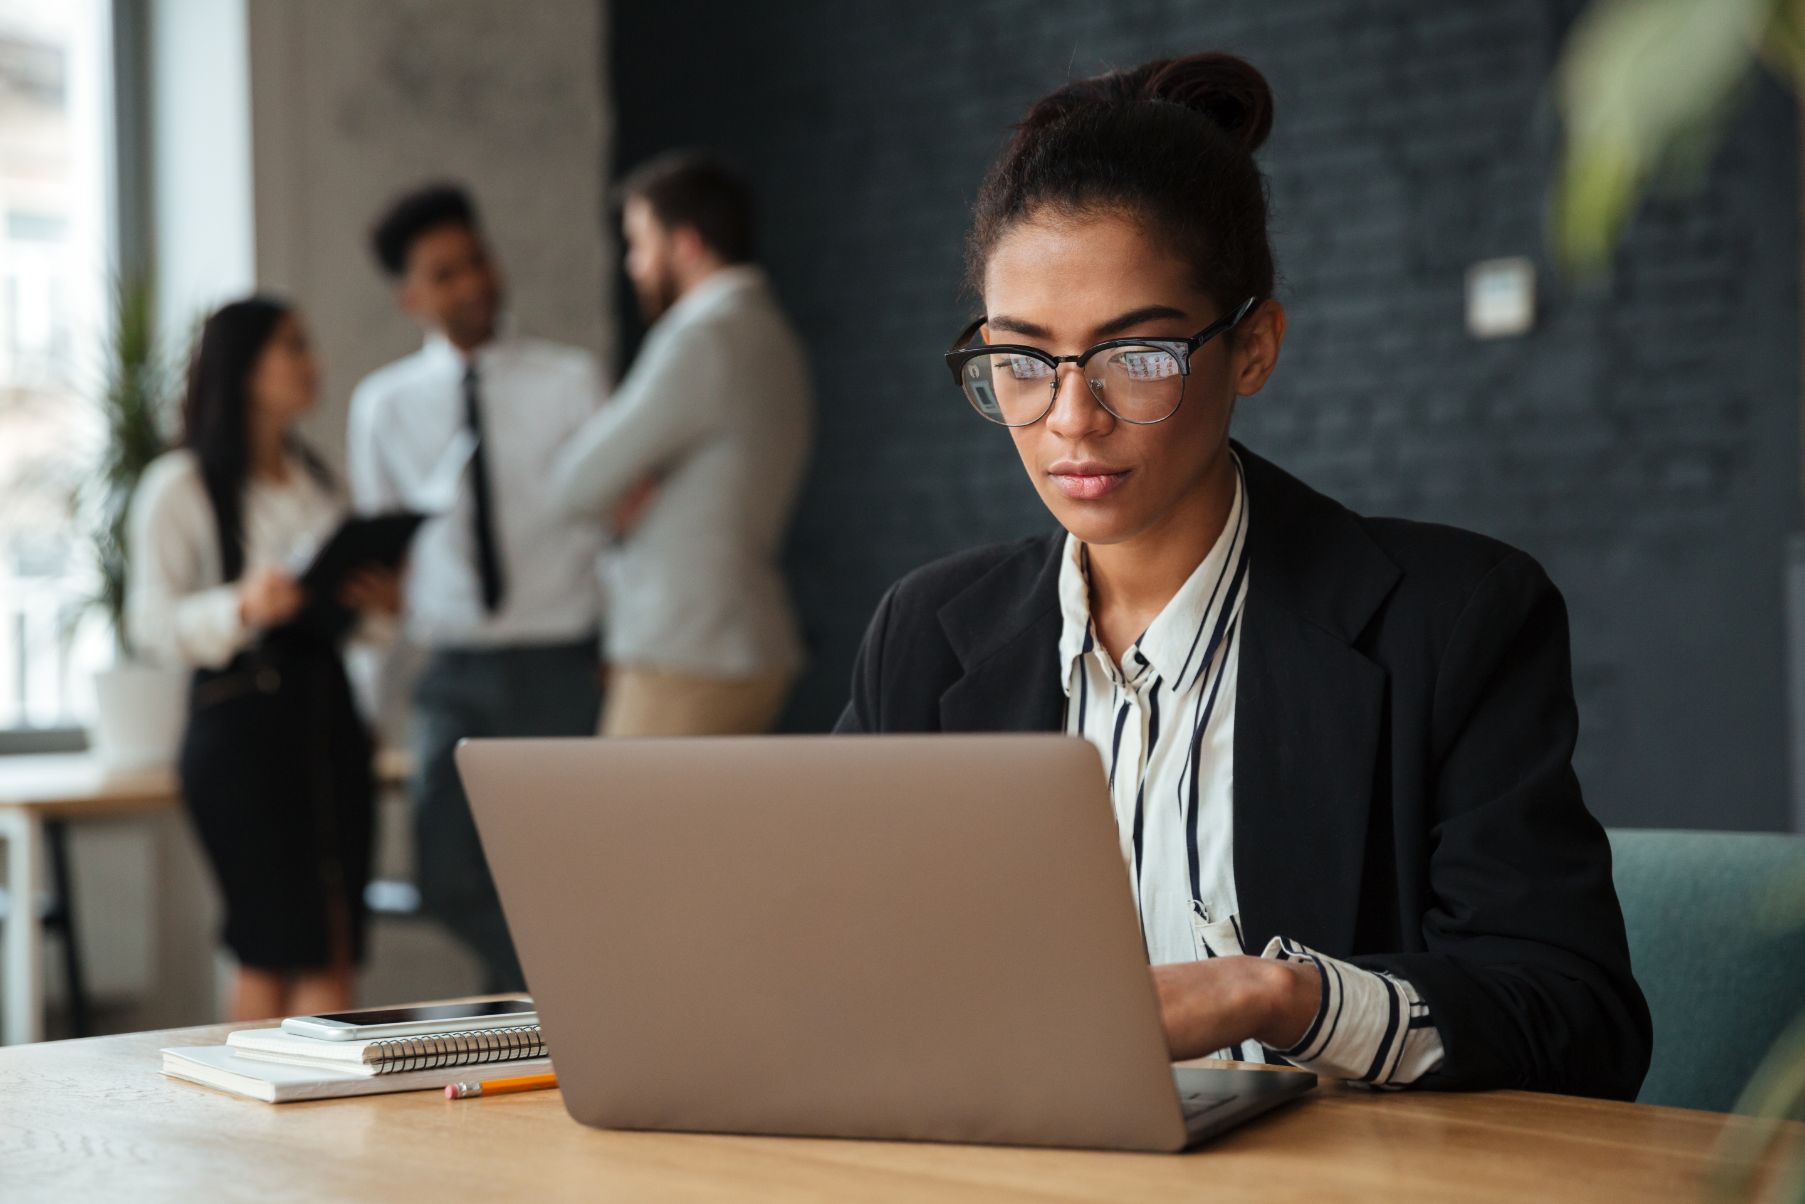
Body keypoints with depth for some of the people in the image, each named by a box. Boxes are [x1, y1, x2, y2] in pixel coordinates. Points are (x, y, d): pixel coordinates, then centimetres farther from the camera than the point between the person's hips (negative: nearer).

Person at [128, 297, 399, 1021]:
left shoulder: (315, 480, 19)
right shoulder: (179, 487, -2)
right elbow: (152, 627, -8)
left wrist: (378, 603, 3)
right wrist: (242, 608, -24)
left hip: (327, 710, 6)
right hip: (240, 723, -6)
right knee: (273, 957, -7)